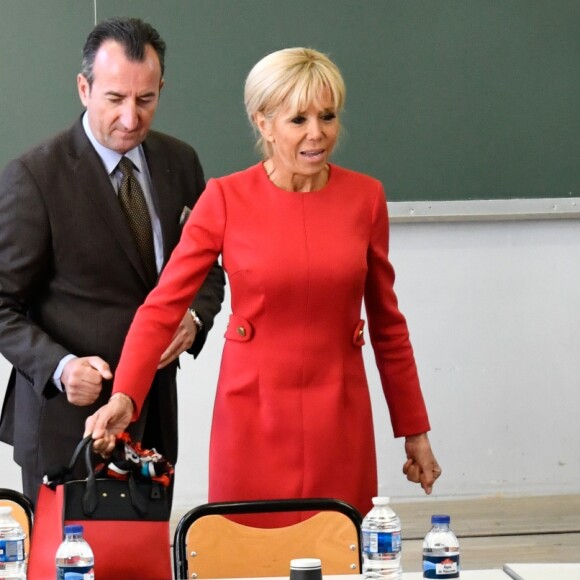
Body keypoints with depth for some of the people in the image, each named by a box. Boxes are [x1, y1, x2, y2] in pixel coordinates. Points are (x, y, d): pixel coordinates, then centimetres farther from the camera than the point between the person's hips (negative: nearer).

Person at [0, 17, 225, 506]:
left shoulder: (180, 163, 6)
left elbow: (207, 268, 16)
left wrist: (194, 318, -6)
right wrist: (59, 367, -23)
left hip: (156, 411, 5)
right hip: (67, 414, -5)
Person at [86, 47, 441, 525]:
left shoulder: (365, 198, 0)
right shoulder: (226, 199, -6)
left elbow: (386, 320, 9)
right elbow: (163, 307, -9)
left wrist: (415, 431, 11)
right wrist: (124, 397, -24)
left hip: (340, 416, 2)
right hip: (253, 413, -2)